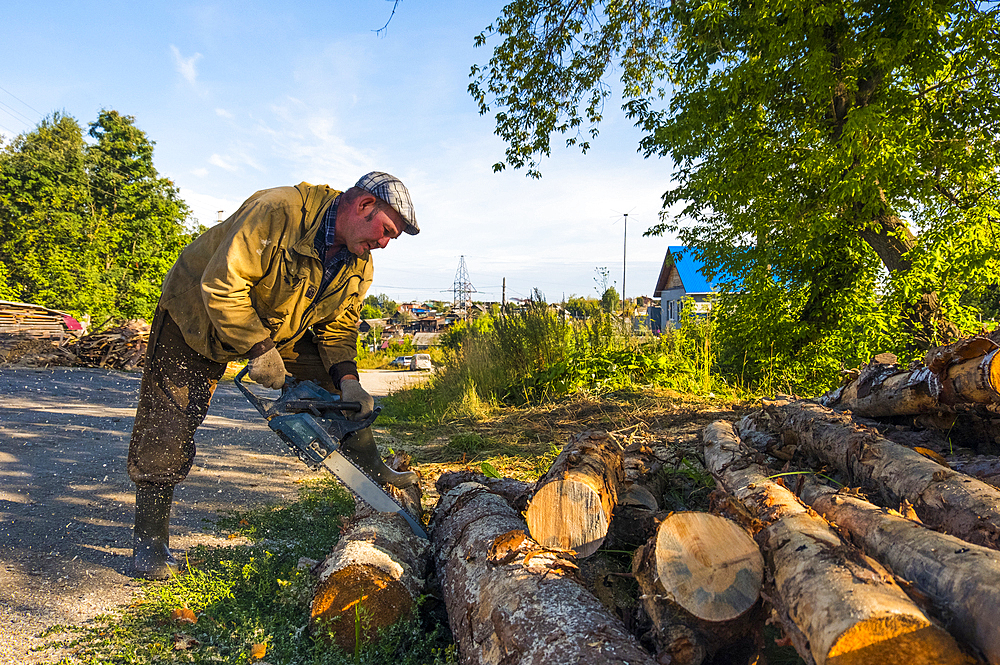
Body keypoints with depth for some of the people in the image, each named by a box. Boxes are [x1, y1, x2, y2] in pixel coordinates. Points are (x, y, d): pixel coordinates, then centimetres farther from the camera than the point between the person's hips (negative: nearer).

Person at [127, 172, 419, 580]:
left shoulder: (359, 264, -11)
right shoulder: (279, 211, -35)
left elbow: (338, 328, -7)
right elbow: (223, 285, -35)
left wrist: (348, 382, -22)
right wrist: (259, 350, -34)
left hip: (282, 328, 6)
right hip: (200, 313, -6)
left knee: (337, 391, -3)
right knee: (168, 428, -5)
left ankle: (374, 476, 11)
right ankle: (149, 544, 9)